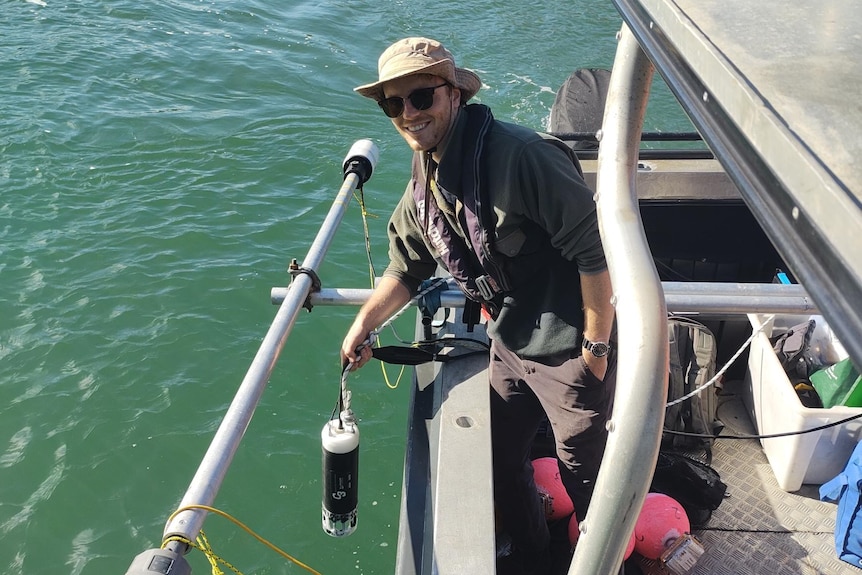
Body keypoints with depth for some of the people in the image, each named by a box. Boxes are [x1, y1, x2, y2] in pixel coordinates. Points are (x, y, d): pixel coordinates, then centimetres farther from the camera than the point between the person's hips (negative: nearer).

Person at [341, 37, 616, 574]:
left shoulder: (520, 154, -26)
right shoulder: (423, 185, 2)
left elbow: (596, 251, -25)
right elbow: (407, 268, 15)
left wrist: (596, 346, -19)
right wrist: (365, 323, 4)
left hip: (570, 352, -7)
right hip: (509, 346, 8)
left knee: (584, 470, 11)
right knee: (501, 458, 20)